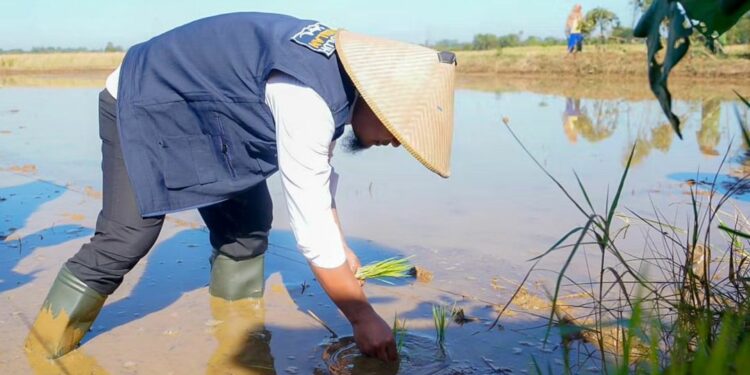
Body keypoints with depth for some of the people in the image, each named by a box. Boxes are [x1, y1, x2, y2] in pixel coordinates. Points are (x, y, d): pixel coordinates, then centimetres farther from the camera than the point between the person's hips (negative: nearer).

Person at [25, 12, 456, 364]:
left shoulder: (338, 69, -7)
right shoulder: (308, 100, -37)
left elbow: (320, 174, 7)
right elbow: (311, 227, -34)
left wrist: (340, 246, 12)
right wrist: (363, 316, -24)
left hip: (200, 113, 9)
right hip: (142, 103, -9)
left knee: (249, 222, 2)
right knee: (127, 239, -16)